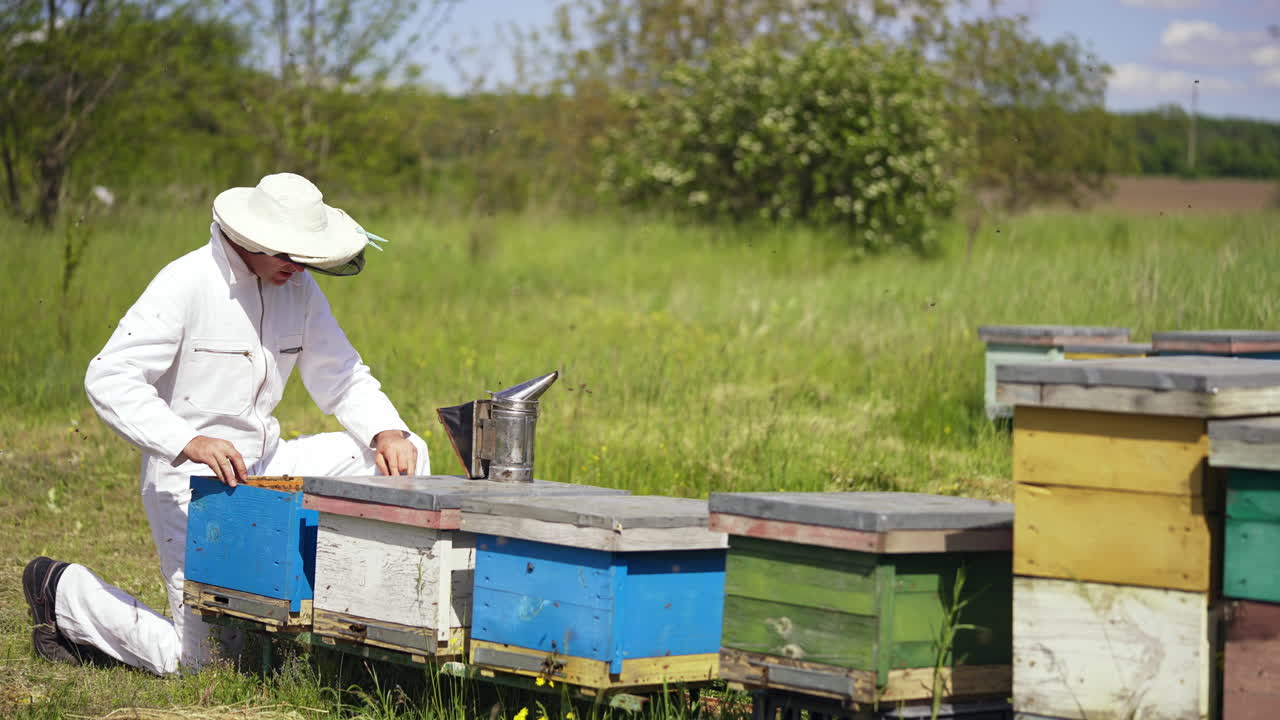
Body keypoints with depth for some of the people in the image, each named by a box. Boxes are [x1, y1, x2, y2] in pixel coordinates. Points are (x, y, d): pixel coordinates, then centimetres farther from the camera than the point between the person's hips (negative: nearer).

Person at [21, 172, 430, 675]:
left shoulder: (299, 287, 3)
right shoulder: (186, 284, -18)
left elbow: (343, 380, 9)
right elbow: (108, 379, -22)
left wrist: (386, 431, -13)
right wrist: (189, 441, -34)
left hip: (265, 462, 7)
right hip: (191, 477, -7)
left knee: (407, 456, -4)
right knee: (191, 658, -10)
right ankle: (64, 591, 14)